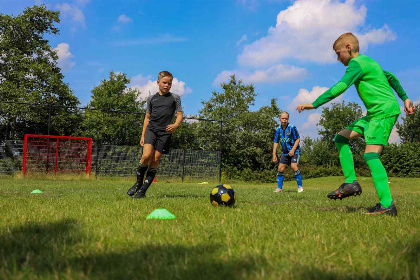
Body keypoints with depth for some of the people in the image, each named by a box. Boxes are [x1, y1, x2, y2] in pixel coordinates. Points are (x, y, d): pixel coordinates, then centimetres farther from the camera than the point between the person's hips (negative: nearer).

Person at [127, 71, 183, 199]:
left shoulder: (175, 97, 10)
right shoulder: (151, 98, 14)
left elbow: (180, 115, 7)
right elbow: (147, 117, 18)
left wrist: (175, 125, -15)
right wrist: (143, 135, 13)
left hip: (165, 132, -1)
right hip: (151, 129, 1)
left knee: (155, 160, -5)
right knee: (146, 156, -20)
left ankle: (143, 190, 1)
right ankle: (138, 183, 3)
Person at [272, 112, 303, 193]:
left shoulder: (292, 128, -12)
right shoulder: (278, 130, 3)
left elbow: (298, 139, -9)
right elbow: (276, 142, 8)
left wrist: (293, 150, -18)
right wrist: (274, 155, 3)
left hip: (294, 151, -5)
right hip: (285, 152, 5)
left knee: (294, 166, -21)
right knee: (280, 169, 1)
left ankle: (300, 186, -11)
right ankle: (279, 188, 11)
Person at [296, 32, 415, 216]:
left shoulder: (357, 63, -11)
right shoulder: (367, 62, 20)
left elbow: (340, 87, -21)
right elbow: (391, 78, 27)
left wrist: (314, 104, -21)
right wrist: (405, 98, 29)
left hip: (385, 111, -10)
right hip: (374, 113, 10)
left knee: (370, 154, -20)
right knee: (341, 138, 7)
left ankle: (387, 205, -21)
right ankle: (351, 183, 2)